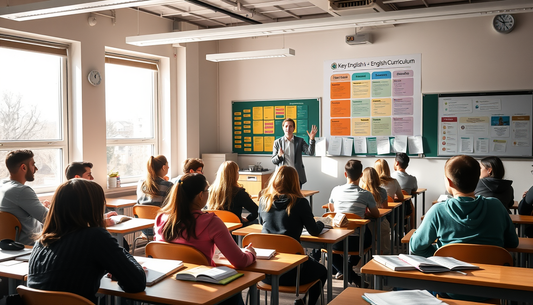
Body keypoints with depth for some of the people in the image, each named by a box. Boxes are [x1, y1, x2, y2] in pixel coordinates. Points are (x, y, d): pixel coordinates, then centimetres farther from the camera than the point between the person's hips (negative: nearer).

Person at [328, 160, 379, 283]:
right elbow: (376, 215, 9)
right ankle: (350, 265, 32)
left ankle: (343, 269, 13)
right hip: (355, 242, -1)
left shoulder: (336, 190, 0)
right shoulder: (366, 195, -8)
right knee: (368, 235, 33)